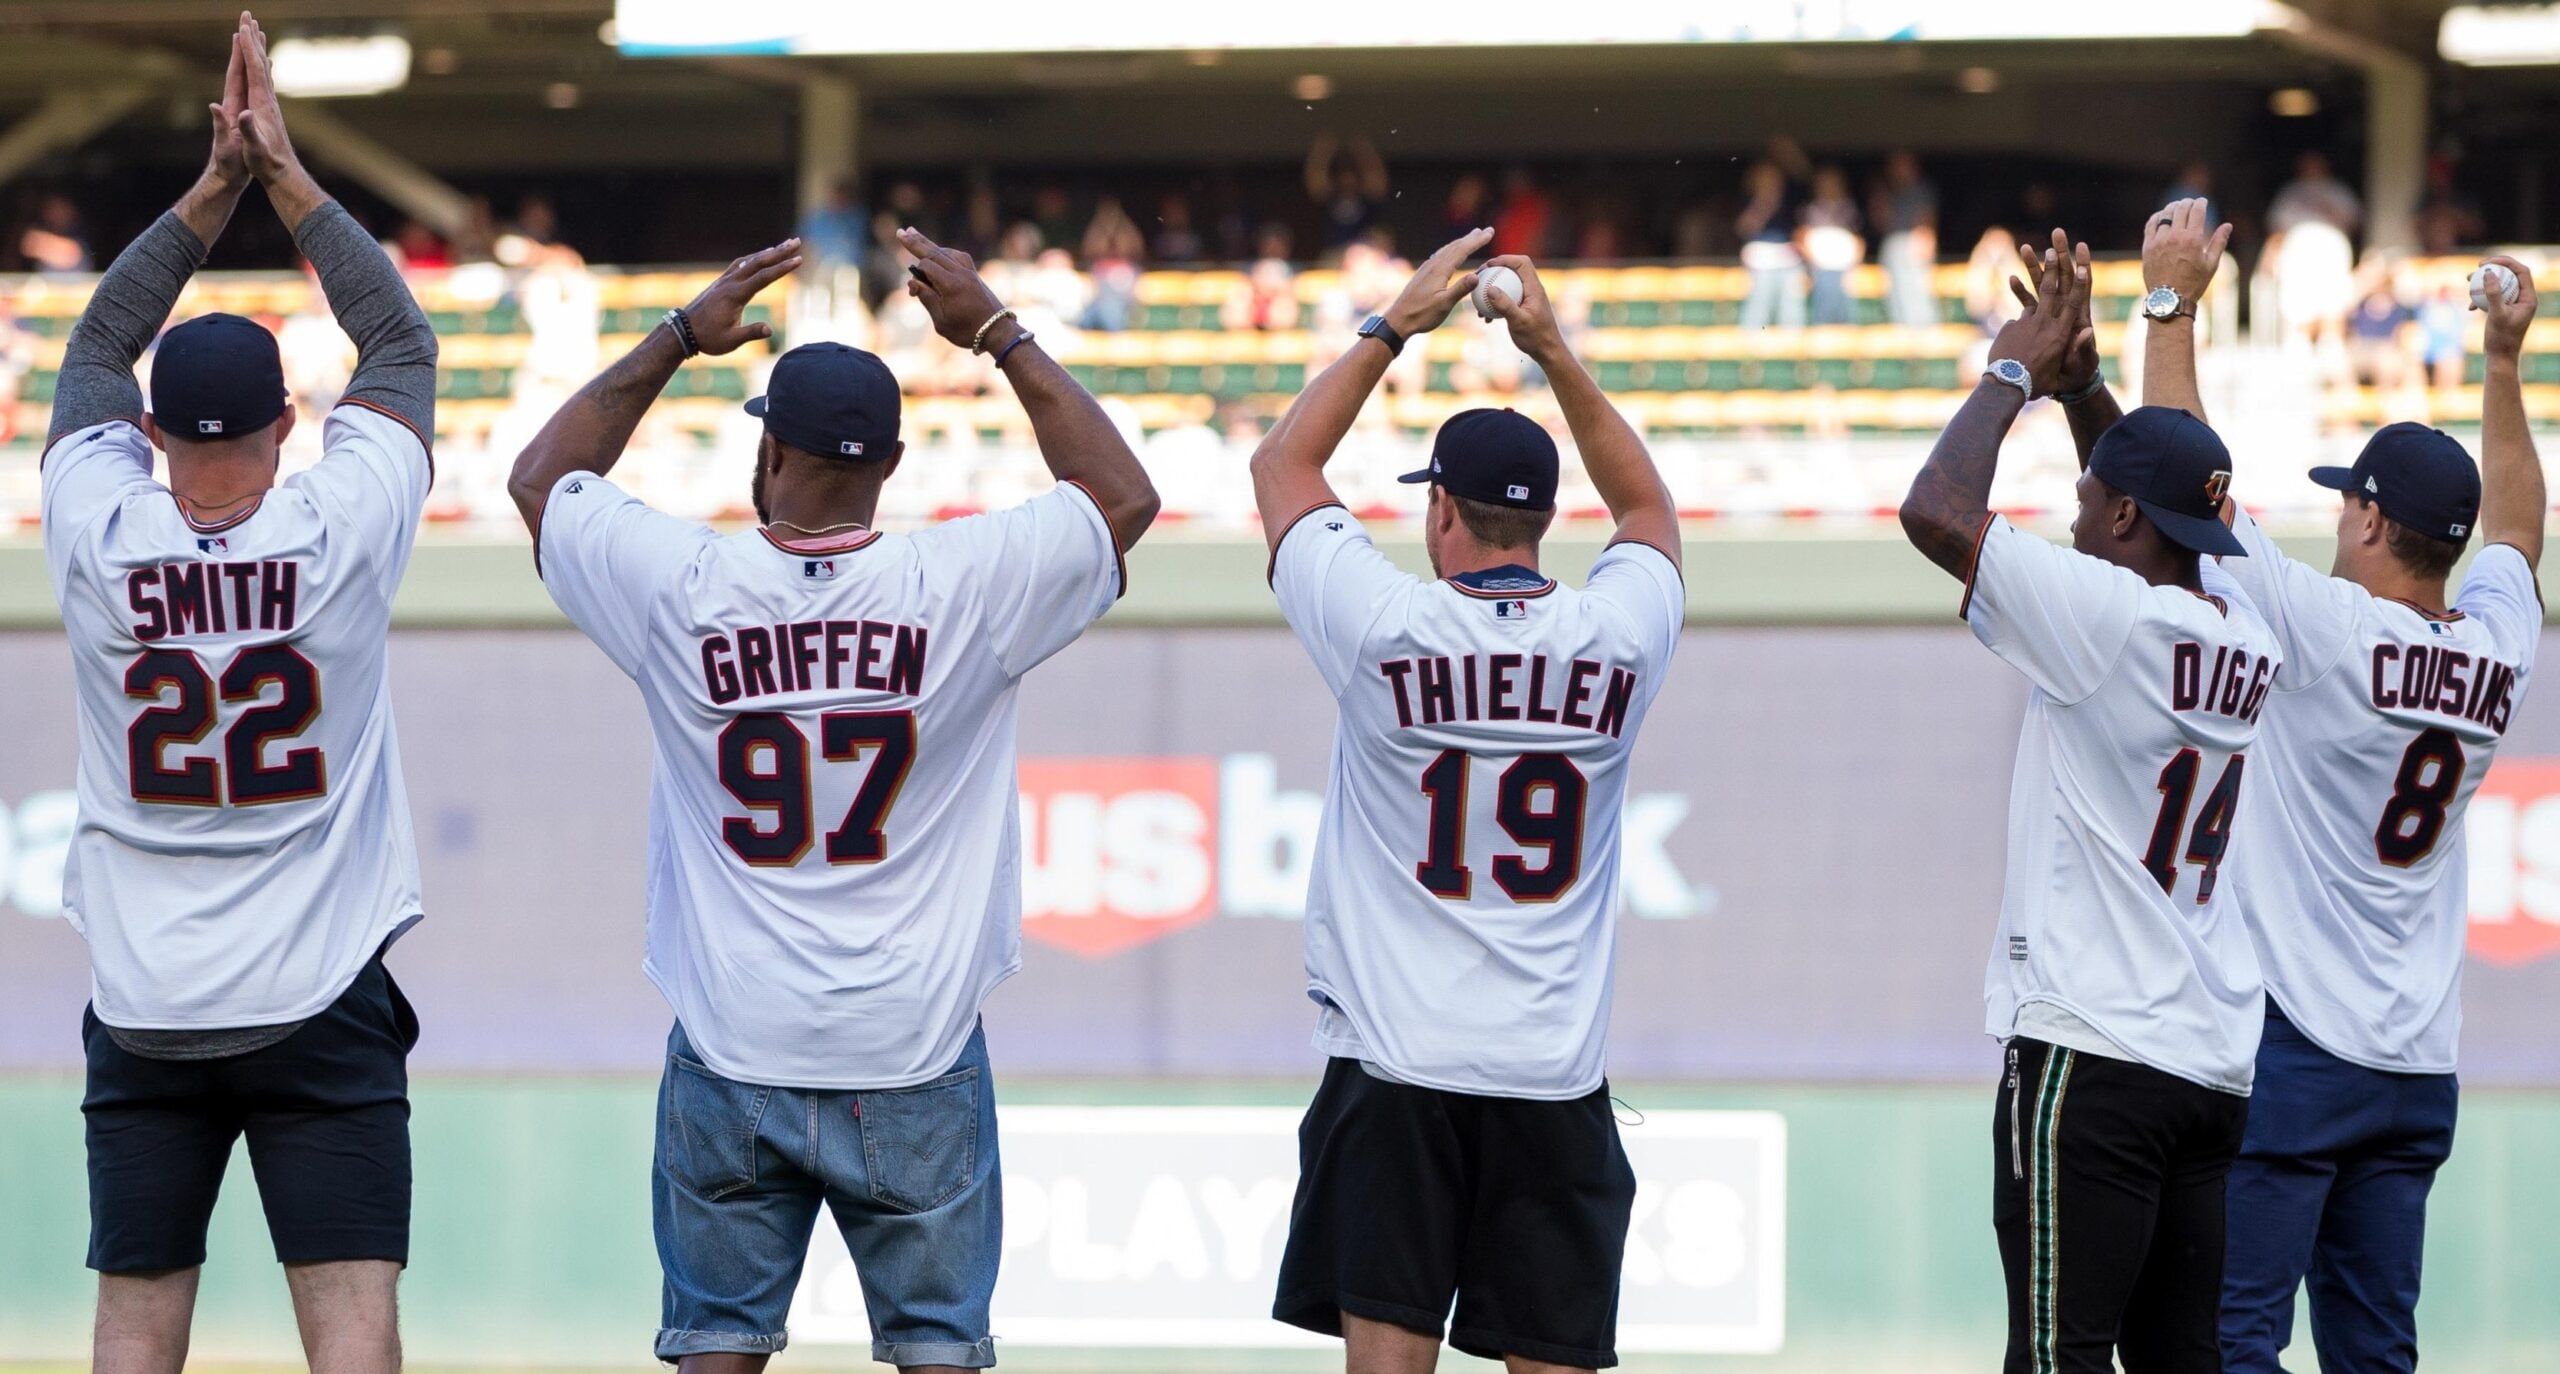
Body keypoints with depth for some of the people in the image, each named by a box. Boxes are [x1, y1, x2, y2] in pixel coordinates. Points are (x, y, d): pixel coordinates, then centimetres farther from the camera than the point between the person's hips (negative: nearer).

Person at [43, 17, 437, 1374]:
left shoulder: (100, 539, -5)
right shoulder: (340, 534, -8)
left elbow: (96, 351, 12)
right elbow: (401, 343, 6)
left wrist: (219, 182, 10)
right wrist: (282, 171, 9)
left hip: (142, 1002, 2)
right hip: (323, 997, -2)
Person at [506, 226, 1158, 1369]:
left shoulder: (681, 587, -7)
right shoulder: (961, 587, -10)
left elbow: (542, 477, 13)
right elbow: (1124, 495, 8)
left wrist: (679, 337, 16)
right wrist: (998, 332, 11)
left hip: (730, 1053, 1)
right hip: (915, 1057, -1)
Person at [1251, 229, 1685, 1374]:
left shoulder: (1386, 625, -6)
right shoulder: (1615, 635, -1)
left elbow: (1281, 463, 11)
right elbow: (1650, 506, 23)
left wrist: (1396, 324, 14)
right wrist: (1553, 352, 20)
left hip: (1395, 1064, -2)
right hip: (1558, 1071, 2)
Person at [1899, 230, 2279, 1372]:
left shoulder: (2107, 616, -13)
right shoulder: (2242, 633, 9)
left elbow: (1935, 509, -13)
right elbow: (2159, 509, 29)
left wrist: (2015, 372, 0)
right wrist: (2082, 386, 21)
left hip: (2089, 1053, -8)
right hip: (2215, 1063, 8)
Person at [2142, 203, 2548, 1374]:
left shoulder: (2323, 625, -12)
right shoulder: (2501, 653, 5)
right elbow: (2513, 517, 26)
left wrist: (2172, 300, 1)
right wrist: (2503, 359, 34)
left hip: (2292, 1048, -6)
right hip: (2419, 1068, 6)